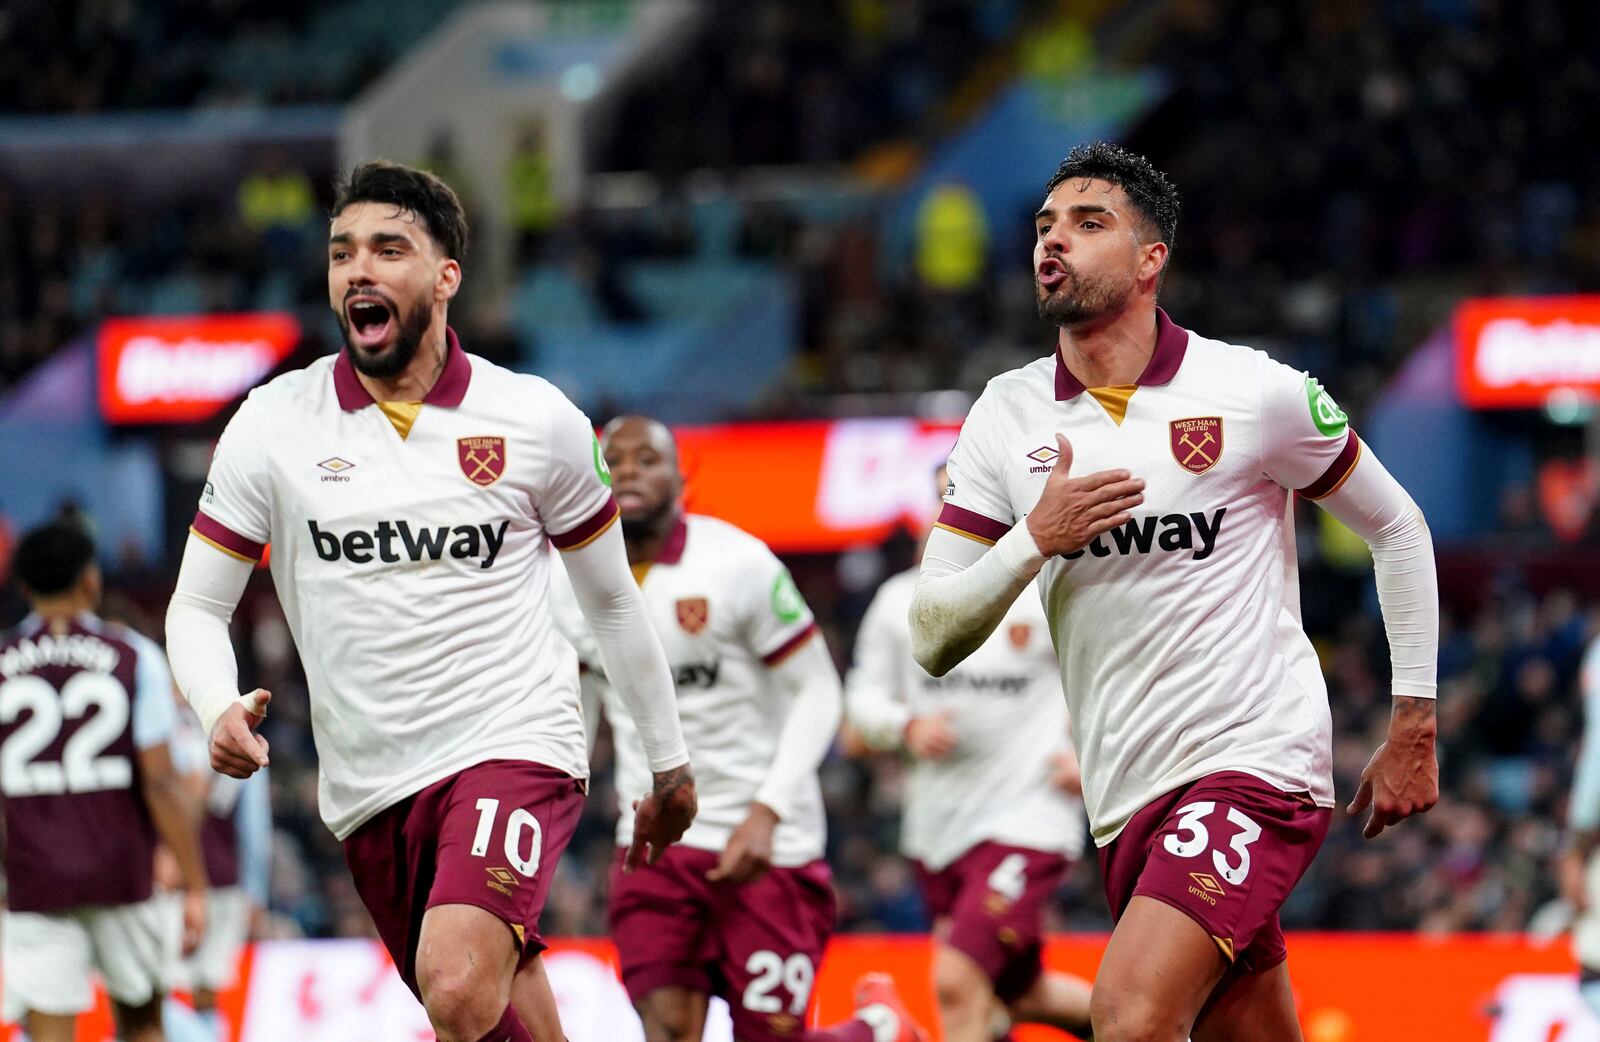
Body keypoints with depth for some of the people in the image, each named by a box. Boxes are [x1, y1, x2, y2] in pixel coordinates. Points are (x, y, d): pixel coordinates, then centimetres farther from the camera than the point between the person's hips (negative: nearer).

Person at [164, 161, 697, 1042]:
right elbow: (196, 606, 5)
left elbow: (612, 599, 13)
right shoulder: (272, 425, 0)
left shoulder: (538, 422, 0)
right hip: (369, 786, 3)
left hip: (514, 746, -3)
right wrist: (218, 710, -16)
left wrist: (668, 763, 19)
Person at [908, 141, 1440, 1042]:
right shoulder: (1007, 418, 6)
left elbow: (1397, 527, 8)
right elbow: (933, 640, 4)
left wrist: (1414, 727, 6)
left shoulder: (1256, 393, -4)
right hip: (1128, 799, 5)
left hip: (1257, 764, -5)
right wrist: (1035, 540, -13)